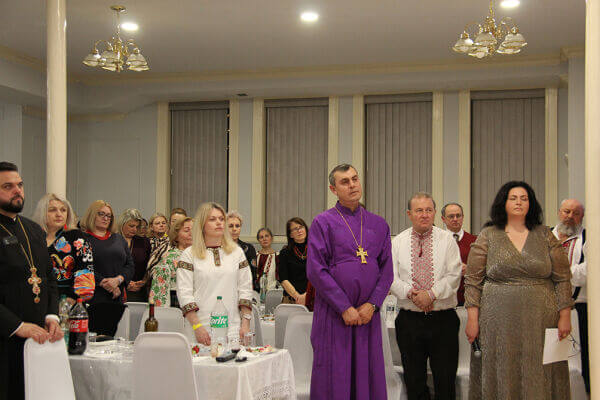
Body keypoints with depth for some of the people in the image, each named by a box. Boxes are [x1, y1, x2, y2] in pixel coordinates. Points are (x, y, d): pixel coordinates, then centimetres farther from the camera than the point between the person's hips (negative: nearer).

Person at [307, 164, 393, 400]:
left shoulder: (378, 225, 11)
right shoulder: (323, 223, -1)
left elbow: (387, 269, 8)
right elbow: (316, 270, -8)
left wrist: (372, 304, -6)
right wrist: (345, 308, -12)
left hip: (368, 312, 3)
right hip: (333, 313, -3)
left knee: (368, 376, 6)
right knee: (334, 378, 0)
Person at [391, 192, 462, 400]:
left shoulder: (447, 239, 4)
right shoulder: (398, 242, 7)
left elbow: (453, 276, -4)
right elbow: (392, 277, 0)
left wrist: (431, 294, -17)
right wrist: (411, 293, -16)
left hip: (443, 320, -1)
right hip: (409, 319, 1)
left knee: (446, 380, 2)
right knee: (414, 381, 8)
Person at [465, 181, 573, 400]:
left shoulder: (545, 236, 8)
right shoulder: (487, 236, 4)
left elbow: (562, 279, 7)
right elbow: (473, 281, 2)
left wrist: (565, 316, 1)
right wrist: (472, 319, -4)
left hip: (540, 321, 1)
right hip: (498, 322, -1)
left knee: (539, 379, 3)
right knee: (501, 378, 3)